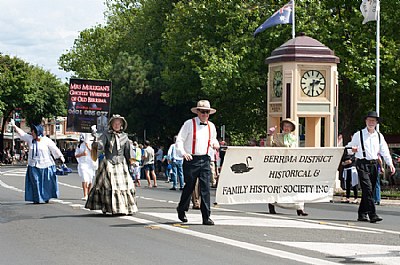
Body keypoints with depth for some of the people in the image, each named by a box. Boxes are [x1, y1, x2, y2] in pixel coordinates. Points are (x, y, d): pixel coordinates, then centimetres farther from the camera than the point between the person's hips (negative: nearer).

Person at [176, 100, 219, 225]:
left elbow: (213, 139, 29)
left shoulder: (211, 126, 13)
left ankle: (206, 217, -4)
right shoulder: (189, 124, -3)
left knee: (205, 188, -4)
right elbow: (179, 140, -5)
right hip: (191, 160, -4)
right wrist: (183, 153, -19)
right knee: (189, 187, 4)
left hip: (205, 160, 4)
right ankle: (181, 210, 29)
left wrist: (215, 143, 5)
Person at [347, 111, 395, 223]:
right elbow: (349, 147, 9)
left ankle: (362, 214, 17)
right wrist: (352, 149, -15)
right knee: (367, 189, -16)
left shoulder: (379, 136, 12)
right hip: (362, 164, -4)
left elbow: (385, 151, 8)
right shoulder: (358, 135, 3)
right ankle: (372, 214, -21)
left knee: (369, 191, 7)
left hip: (374, 164, 4)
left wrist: (390, 164, -3)